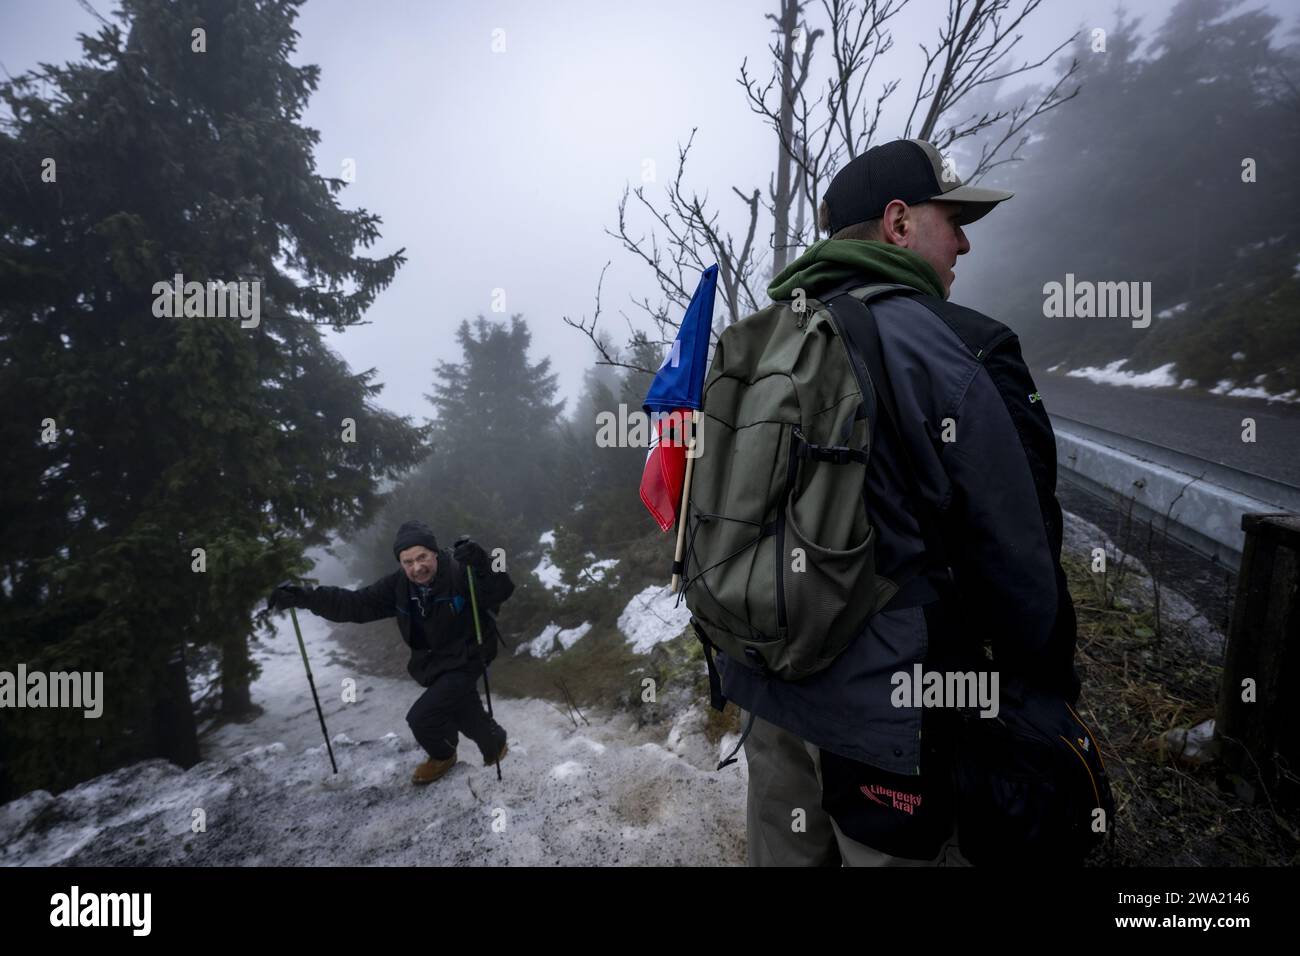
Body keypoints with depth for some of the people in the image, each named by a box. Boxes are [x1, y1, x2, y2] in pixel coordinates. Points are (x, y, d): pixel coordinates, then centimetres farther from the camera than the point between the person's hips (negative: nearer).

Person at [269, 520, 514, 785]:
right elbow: (355, 604, -6)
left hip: (465, 660, -6)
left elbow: (501, 591, -32)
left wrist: (480, 564, -51)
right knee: (465, 713, 19)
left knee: (422, 718, -11)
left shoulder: (461, 573, -23)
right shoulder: (398, 586, -6)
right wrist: (305, 597, -16)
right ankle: (493, 740, 50)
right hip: (430, 663, 6)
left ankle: (442, 755, 21)